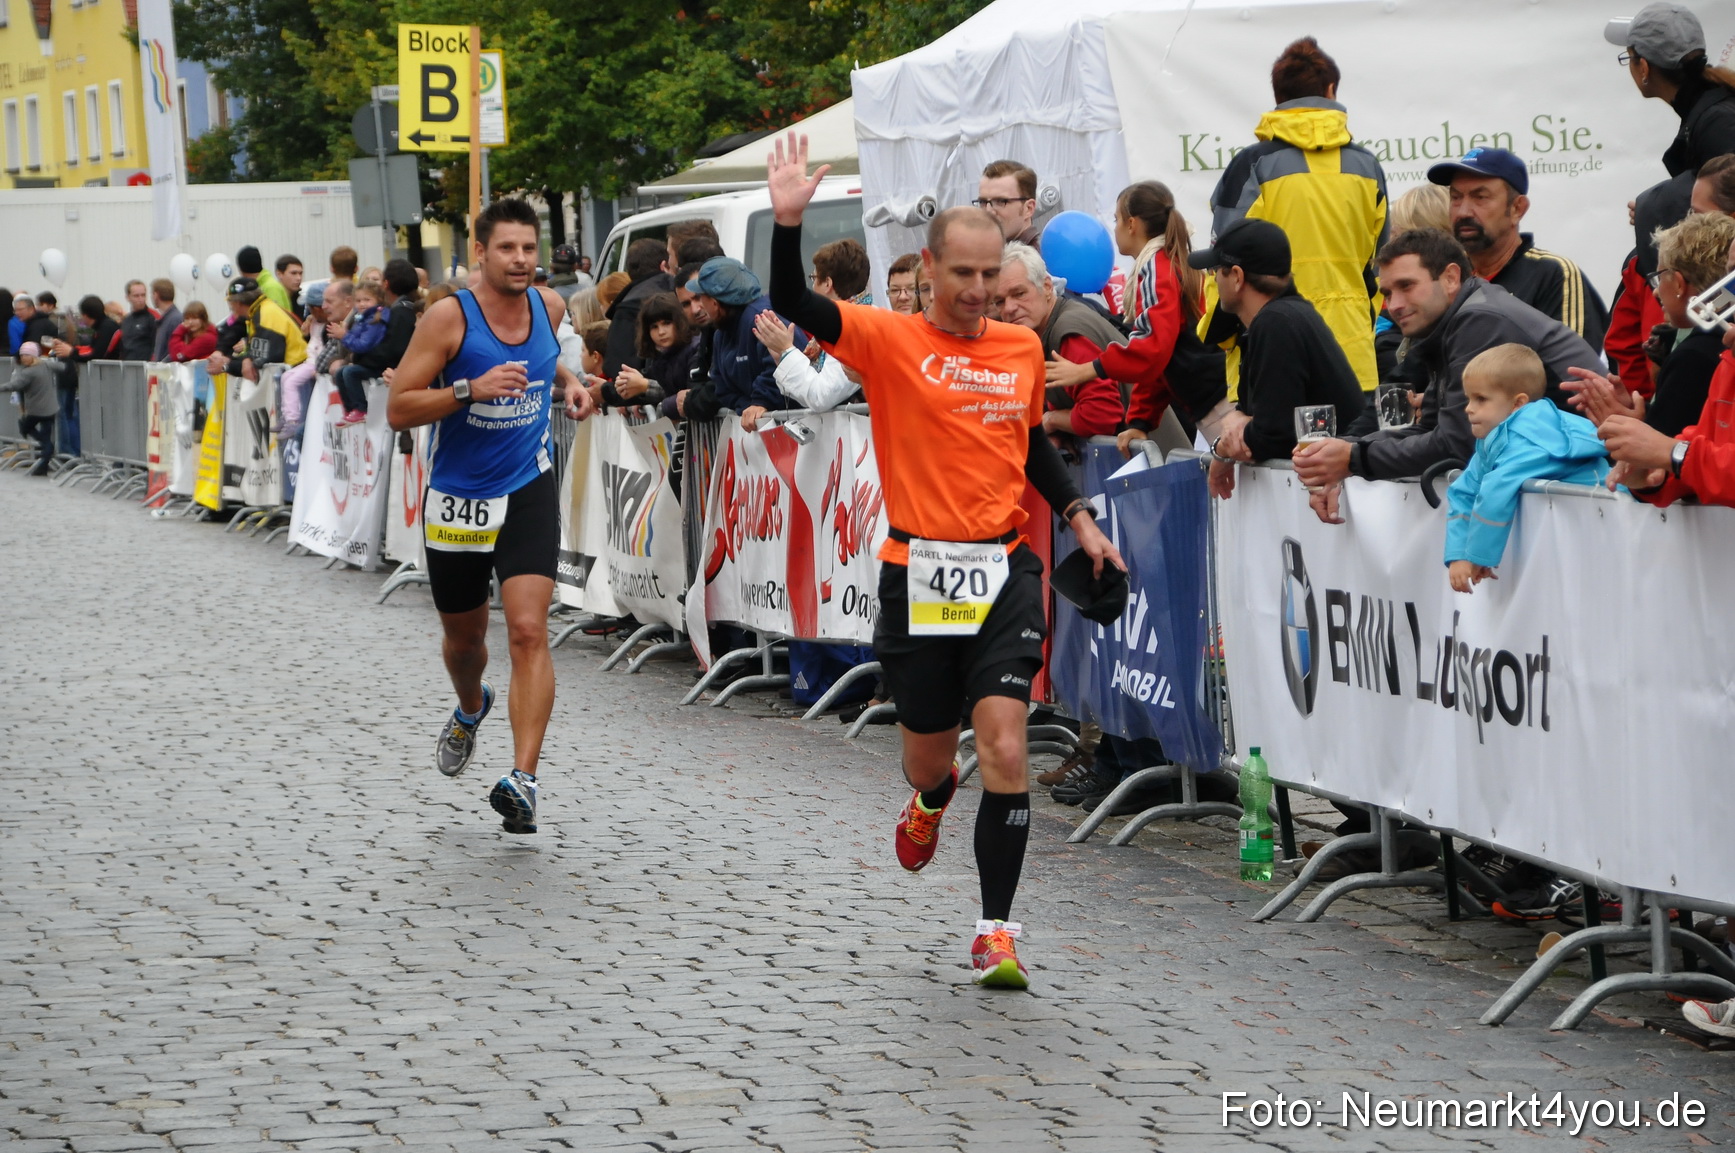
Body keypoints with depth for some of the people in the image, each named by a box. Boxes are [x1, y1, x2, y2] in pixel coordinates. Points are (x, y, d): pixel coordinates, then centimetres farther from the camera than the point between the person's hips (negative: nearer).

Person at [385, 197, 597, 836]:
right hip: (456, 500, -1)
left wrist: (565, 382, 5)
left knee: (528, 631, -16)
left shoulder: (549, 305, 0)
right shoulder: (450, 318, -14)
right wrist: (471, 389, -27)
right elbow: (398, 408, -15)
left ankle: (523, 779, -20)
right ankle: (471, 710, 52)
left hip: (529, 491, 1)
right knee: (464, 636, 17)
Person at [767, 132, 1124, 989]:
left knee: (1005, 747, -14)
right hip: (917, 572, -1)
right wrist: (788, 221, -32)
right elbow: (793, 304, -17)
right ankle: (931, 801, 51)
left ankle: (996, 930, -7)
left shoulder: (1023, 347, 8)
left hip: (1004, 571, 1)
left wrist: (1078, 517, 12)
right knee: (928, 755, 11)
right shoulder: (890, 340, -3)